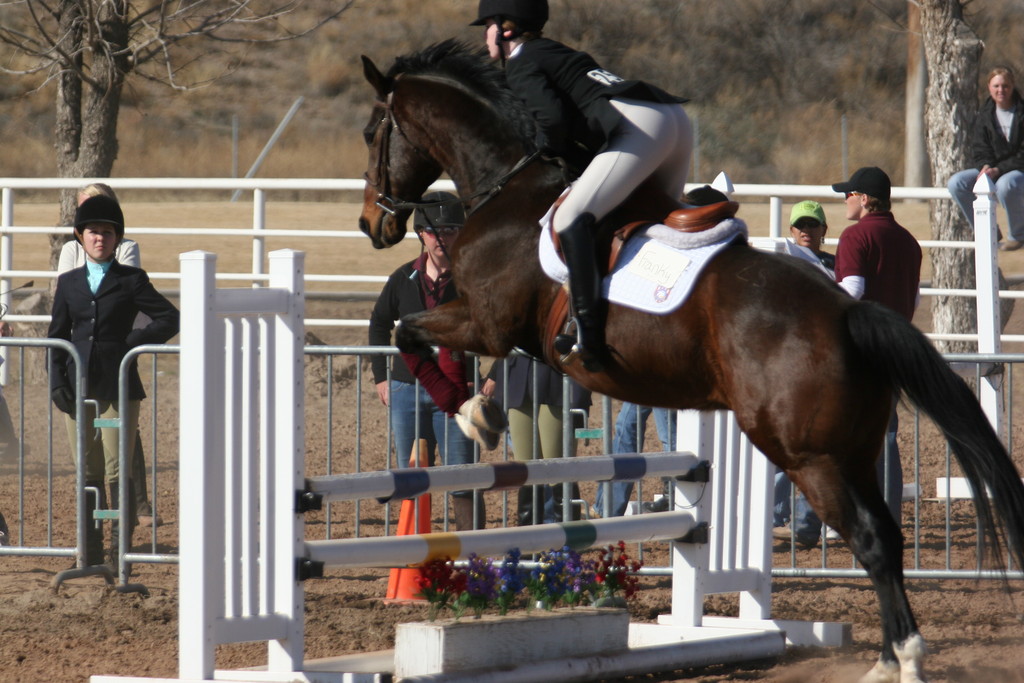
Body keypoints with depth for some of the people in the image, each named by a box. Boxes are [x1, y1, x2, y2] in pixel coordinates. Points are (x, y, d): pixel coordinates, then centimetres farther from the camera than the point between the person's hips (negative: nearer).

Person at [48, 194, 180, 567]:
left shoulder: (131, 281, 2)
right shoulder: (69, 283, 11)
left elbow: (169, 319, -1)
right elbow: (57, 336, 12)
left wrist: (131, 342, -9)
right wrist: (57, 383, 0)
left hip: (118, 385, -4)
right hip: (78, 386, 4)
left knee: (117, 470, -8)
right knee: (87, 472, 7)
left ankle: (121, 550, -4)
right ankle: (90, 554, 11)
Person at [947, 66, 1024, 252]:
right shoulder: (984, 116, 7)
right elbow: (979, 149, 4)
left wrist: (999, 170, -24)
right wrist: (985, 166, -19)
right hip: (991, 169, 6)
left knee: (1005, 184, -40)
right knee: (956, 183, -18)